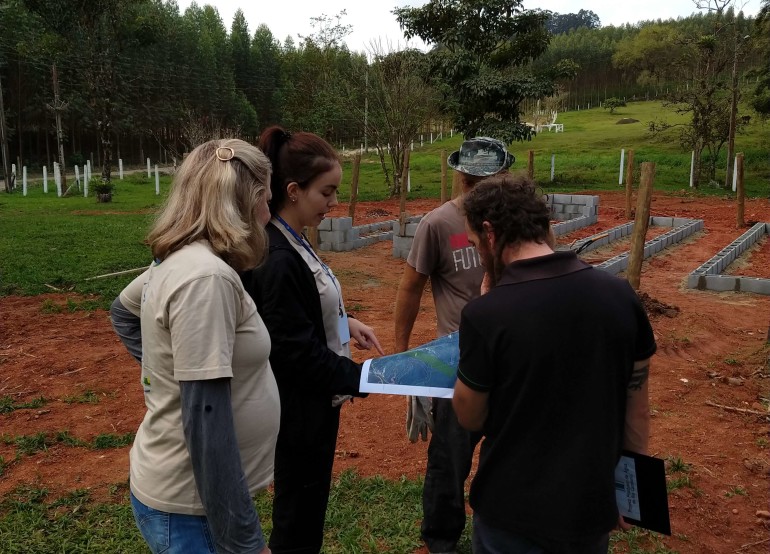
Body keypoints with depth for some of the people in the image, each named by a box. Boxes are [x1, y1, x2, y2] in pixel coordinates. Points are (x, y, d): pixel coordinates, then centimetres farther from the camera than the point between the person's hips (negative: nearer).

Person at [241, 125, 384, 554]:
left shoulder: (291, 243, 2)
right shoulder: (275, 260, -27)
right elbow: (298, 352, -26)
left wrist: (343, 323, 3)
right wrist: (360, 378, -21)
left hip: (312, 401, 9)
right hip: (298, 410, -9)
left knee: (305, 505, 25)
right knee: (299, 515, 12)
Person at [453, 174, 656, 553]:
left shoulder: (485, 314, -22)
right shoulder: (621, 295, -9)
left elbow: (470, 418, -7)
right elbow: (637, 406, 0)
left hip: (513, 515, -3)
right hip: (592, 508, 4)